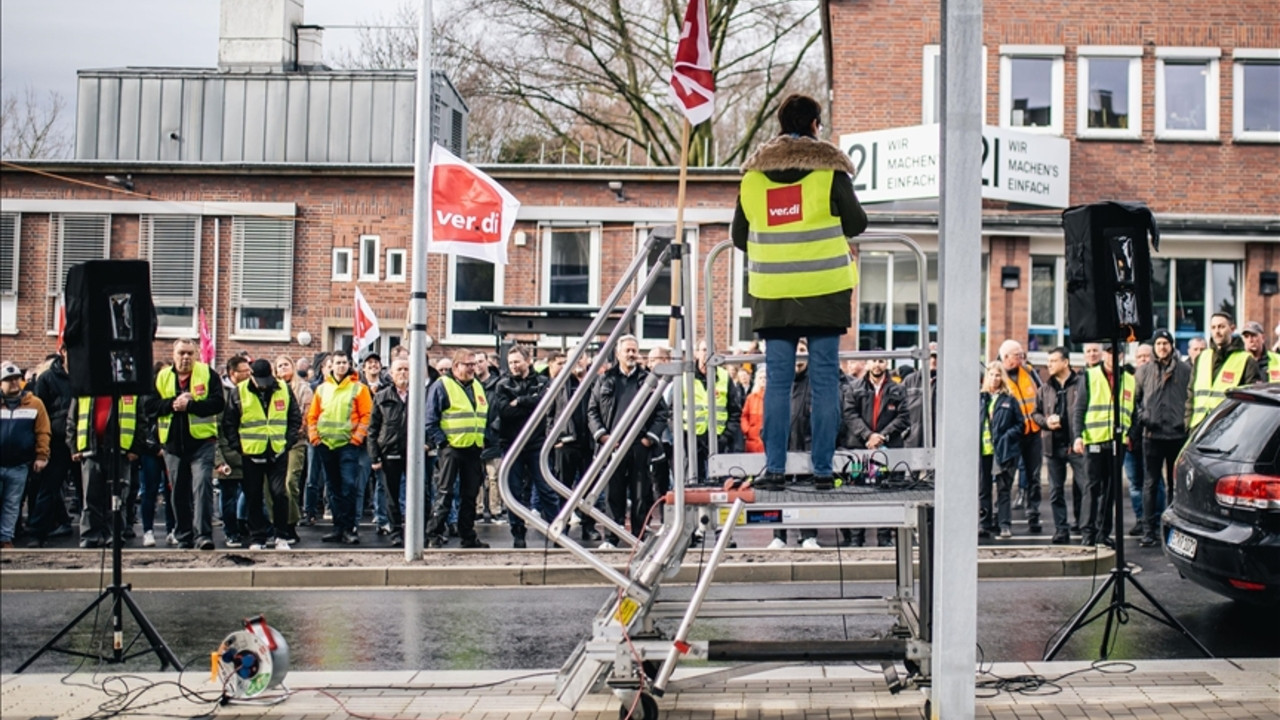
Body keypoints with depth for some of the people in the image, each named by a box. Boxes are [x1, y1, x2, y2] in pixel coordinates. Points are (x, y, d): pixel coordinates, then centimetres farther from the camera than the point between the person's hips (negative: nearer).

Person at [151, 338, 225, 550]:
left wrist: (190, 405, -18)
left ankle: (203, 534, -14)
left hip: (202, 441, -3)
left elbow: (218, 402, -9)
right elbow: (151, 405, 2)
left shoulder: (207, 374, 1)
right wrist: (172, 403, -14)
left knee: (202, 486, -14)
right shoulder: (162, 377, 10)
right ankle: (184, 537, 19)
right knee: (179, 492, 9)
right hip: (173, 444, 4)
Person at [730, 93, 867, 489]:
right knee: (824, 380, 3)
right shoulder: (829, 170, -3)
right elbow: (857, 224, 4)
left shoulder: (752, 175, 6)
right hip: (824, 291, -2)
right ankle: (822, 468, 5)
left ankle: (774, 467, 1)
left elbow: (738, 237, 13)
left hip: (772, 294, 2)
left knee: (777, 380, 5)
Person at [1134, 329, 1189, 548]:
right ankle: (1148, 530, 1)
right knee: (1151, 483, 1)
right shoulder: (1143, 371, 6)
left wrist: (1188, 419, -6)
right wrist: (1142, 416, 1)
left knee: (1175, 483, 9)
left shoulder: (1185, 370, 2)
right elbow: (1135, 397, 14)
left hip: (1178, 434, 0)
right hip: (1152, 434, 0)